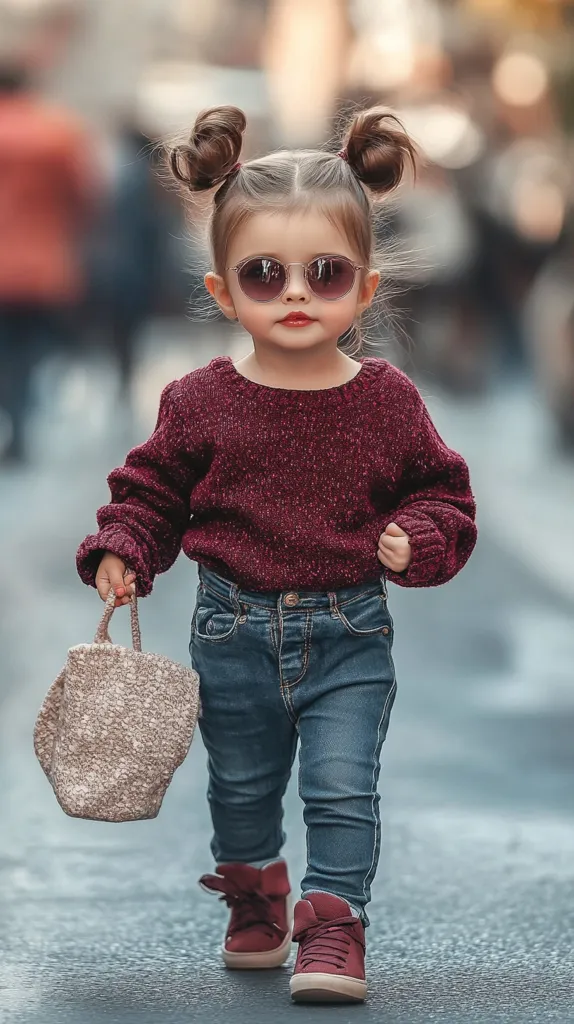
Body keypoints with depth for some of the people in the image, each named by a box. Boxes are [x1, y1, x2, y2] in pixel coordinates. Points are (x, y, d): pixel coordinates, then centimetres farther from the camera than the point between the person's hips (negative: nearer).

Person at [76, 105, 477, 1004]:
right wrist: (121, 551, -12)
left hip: (349, 634, -1)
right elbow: (152, 489, 4)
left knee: (342, 786, -6)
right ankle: (255, 898, 41)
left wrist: (417, 539, -16)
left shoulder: (388, 401, -7)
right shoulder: (202, 403, -7)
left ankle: (334, 928, 8)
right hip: (236, 633, 2)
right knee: (242, 787, 18)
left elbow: (443, 492, 3)